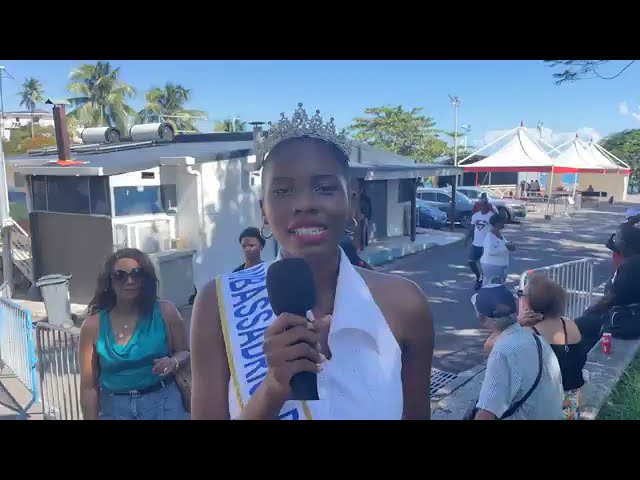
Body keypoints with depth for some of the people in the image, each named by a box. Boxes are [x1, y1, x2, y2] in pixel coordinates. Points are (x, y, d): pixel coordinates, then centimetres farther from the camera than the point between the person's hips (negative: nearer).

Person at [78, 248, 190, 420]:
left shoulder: (165, 312, -8)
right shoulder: (93, 325, -6)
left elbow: (185, 352, 3)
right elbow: (89, 386, -1)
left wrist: (174, 362, -18)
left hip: (163, 404, -1)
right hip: (114, 409, 1)